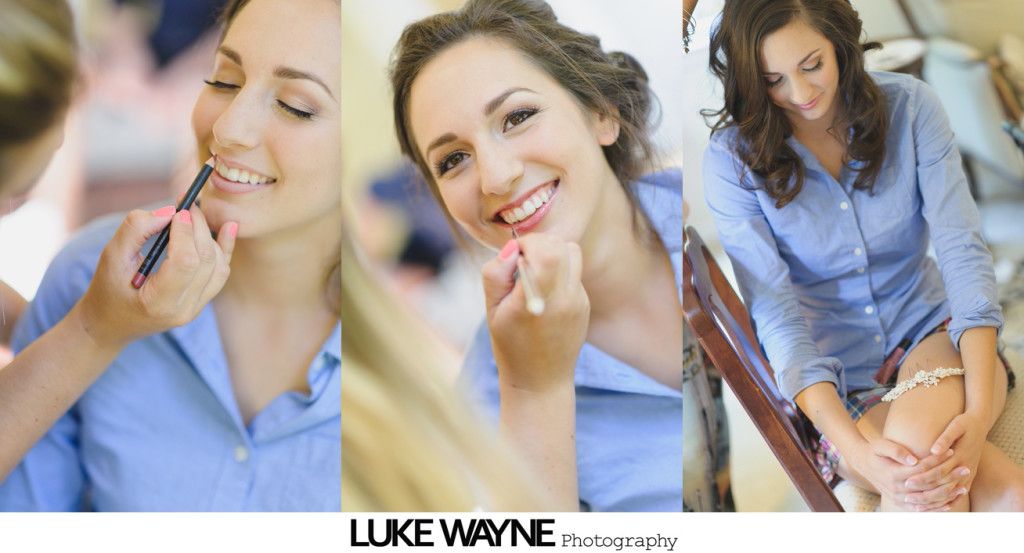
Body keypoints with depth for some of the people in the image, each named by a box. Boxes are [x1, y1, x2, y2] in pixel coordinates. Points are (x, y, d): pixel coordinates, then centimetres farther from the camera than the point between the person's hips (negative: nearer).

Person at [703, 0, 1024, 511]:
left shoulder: (909, 106, -8)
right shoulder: (732, 160, -12)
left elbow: (962, 249, -16)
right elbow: (776, 316, -17)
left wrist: (979, 412, -31)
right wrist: (856, 449, -32)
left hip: (932, 334, 2)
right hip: (837, 382, -2)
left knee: (917, 435, -35)